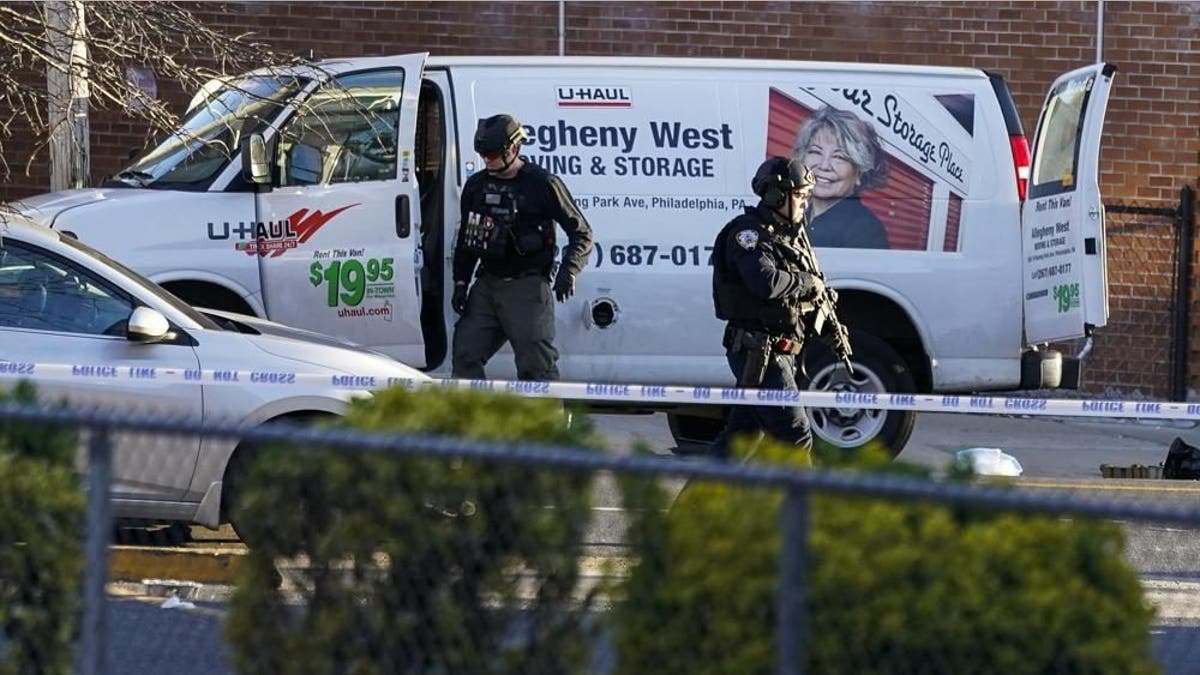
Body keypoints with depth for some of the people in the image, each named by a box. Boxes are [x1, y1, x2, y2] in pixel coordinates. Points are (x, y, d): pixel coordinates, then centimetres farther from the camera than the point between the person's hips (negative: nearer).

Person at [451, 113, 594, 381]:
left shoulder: (543, 184, -5)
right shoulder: (476, 186, 12)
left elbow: (582, 233, -2)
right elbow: (465, 238, 22)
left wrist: (569, 270, -17)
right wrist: (460, 283, 12)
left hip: (527, 288, -6)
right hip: (486, 286, 6)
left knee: (536, 365, -10)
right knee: (465, 357, 1)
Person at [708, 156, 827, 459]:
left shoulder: (783, 235, 20)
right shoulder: (748, 232, -11)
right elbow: (766, 282, -27)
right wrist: (806, 283, -12)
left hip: (773, 352, 10)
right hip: (758, 352, -10)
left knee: (740, 435, 10)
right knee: (795, 437, -10)